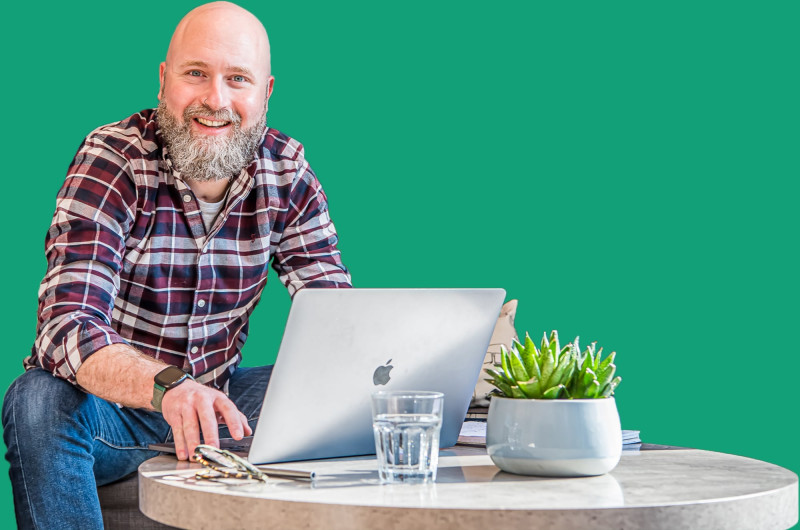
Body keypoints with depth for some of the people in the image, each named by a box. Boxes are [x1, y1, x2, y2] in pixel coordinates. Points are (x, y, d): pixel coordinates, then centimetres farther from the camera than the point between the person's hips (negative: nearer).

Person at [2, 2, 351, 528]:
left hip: (215, 398, 4)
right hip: (106, 408, -3)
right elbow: (67, 327, -30)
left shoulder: (287, 172, -5)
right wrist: (166, 389, -52)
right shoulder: (111, 160, -18)